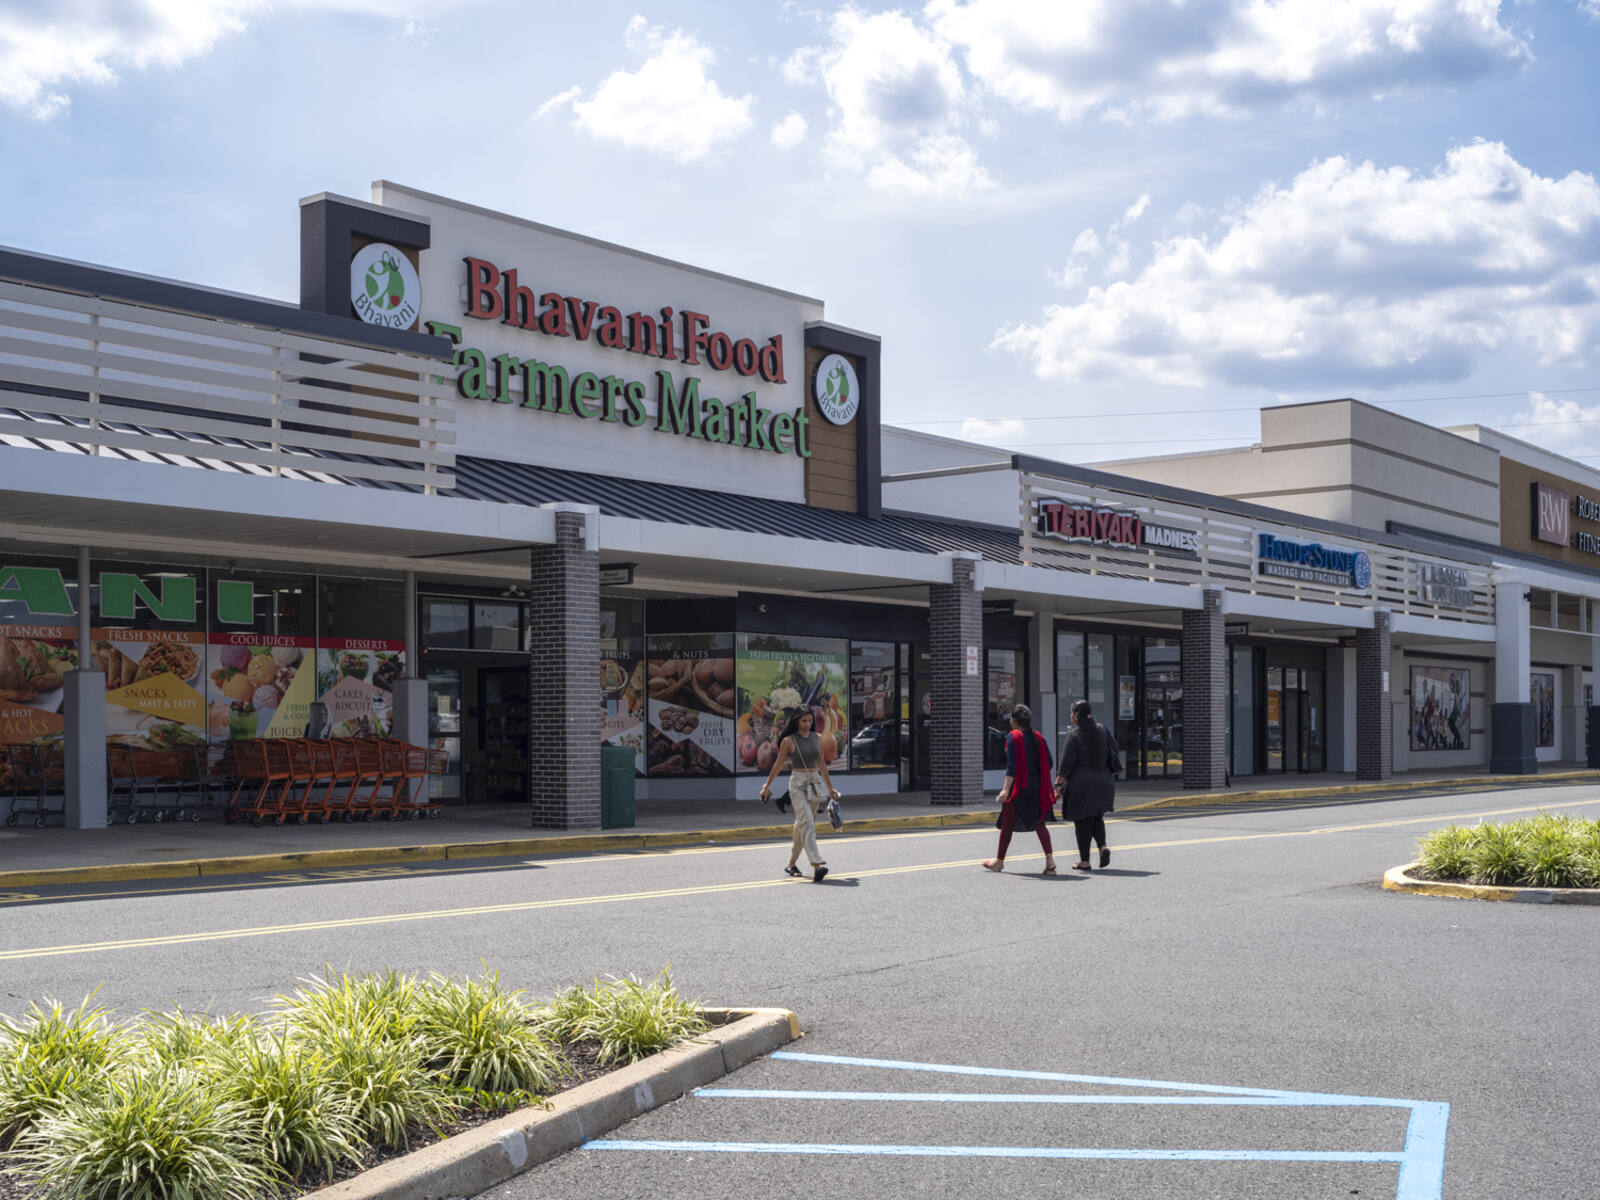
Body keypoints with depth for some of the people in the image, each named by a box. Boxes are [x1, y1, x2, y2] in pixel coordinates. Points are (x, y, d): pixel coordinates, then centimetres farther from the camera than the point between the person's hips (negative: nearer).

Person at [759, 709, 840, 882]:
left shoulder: (817, 738, 9)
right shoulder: (789, 741, -5)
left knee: (802, 825, 12)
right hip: (797, 783, -5)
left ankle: (791, 864, 24)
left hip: (815, 782, 5)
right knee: (807, 824, -18)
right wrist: (767, 786, 6)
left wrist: (830, 787, 20)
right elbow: (778, 764, 2)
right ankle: (817, 866, -29)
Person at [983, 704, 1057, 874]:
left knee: (1007, 824, 7)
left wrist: (1006, 788, -22)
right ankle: (1049, 857, -12)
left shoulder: (1013, 737, -10)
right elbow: (1048, 763, 7)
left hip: (1018, 786, -5)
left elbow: (1012, 766, -19)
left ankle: (999, 860, 19)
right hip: (1036, 787, 5)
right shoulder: (1038, 738, 6)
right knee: (1038, 822, 5)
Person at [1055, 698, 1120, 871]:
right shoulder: (1101, 730, 3)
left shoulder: (1074, 735, -12)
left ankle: (1084, 860, 6)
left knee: (1082, 821, 3)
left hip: (1081, 784, -5)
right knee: (1097, 816, 20)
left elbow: (1067, 763, -15)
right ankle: (1103, 847, -4)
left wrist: (1059, 784, -11)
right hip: (1102, 782, 5)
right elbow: (1114, 750, 9)